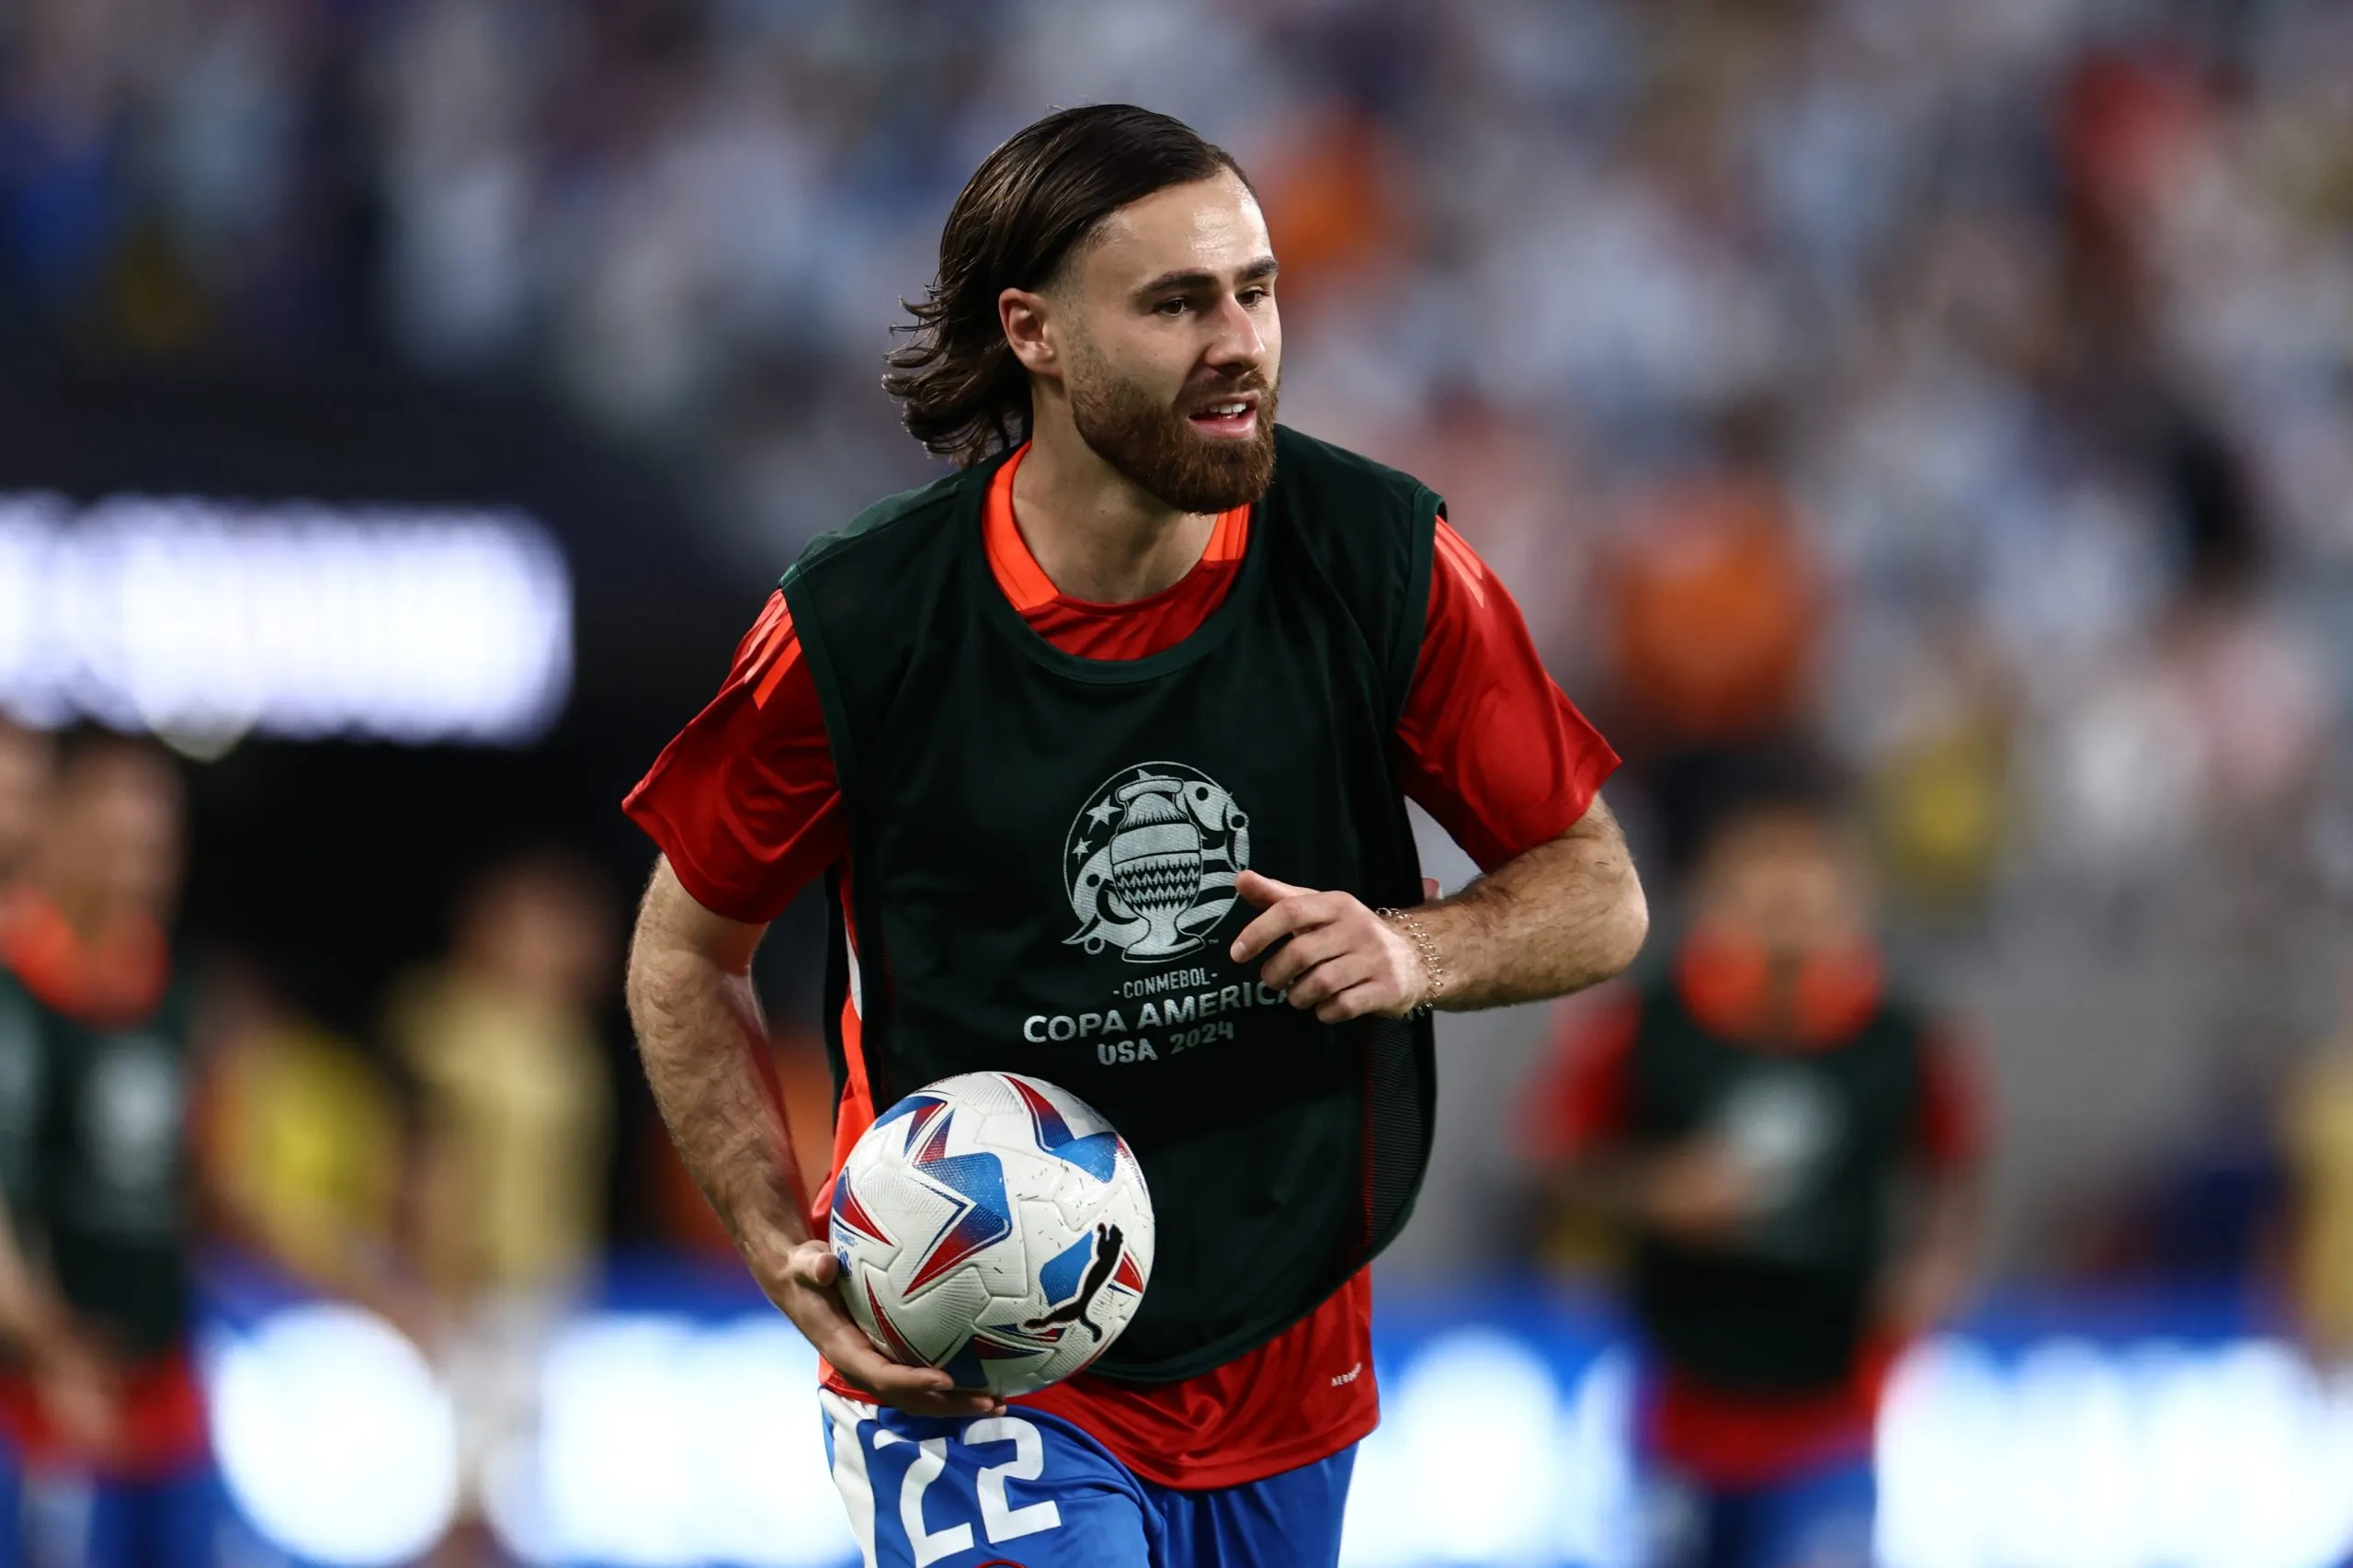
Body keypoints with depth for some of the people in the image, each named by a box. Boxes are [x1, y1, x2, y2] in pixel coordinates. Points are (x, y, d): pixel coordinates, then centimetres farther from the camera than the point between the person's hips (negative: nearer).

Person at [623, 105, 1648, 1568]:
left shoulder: (1383, 559, -9)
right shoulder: (858, 629, -14)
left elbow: (1600, 896, 1)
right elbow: (687, 954, 1)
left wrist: (1416, 951, -20)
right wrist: (785, 1244, -12)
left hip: (1288, 1379, 4)